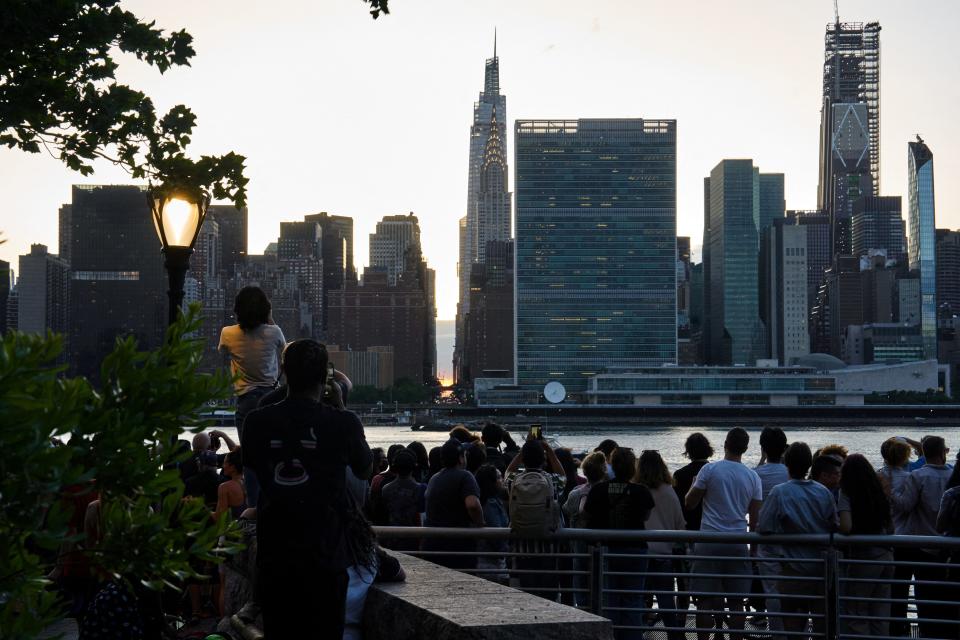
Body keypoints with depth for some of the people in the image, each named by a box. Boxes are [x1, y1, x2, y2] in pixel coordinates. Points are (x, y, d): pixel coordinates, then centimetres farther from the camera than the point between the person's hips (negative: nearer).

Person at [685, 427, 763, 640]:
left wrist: (694, 485, 21)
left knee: (705, 599, 2)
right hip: (738, 543, 2)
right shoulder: (753, 477, 5)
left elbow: (689, 503, 1)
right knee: (736, 601, 6)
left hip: (709, 542, -2)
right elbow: (755, 517, 7)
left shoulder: (709, 469, -4)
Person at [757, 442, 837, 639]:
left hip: (794, 570, -3)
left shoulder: (779, 492, -13)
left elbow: (763, 528, -15)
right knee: (822, 623, 11)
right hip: (823, 568, 3)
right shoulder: (824, 492, -1)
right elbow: (835, 527, 4)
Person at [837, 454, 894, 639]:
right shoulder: (880, 494, 7)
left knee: (856, 616, 4)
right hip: (886, 556, 6)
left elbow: (846, 527, -21)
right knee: (881, 616, 11)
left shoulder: (847, 495, -10)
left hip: (862, 557, -6)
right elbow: (890, 527, 11)